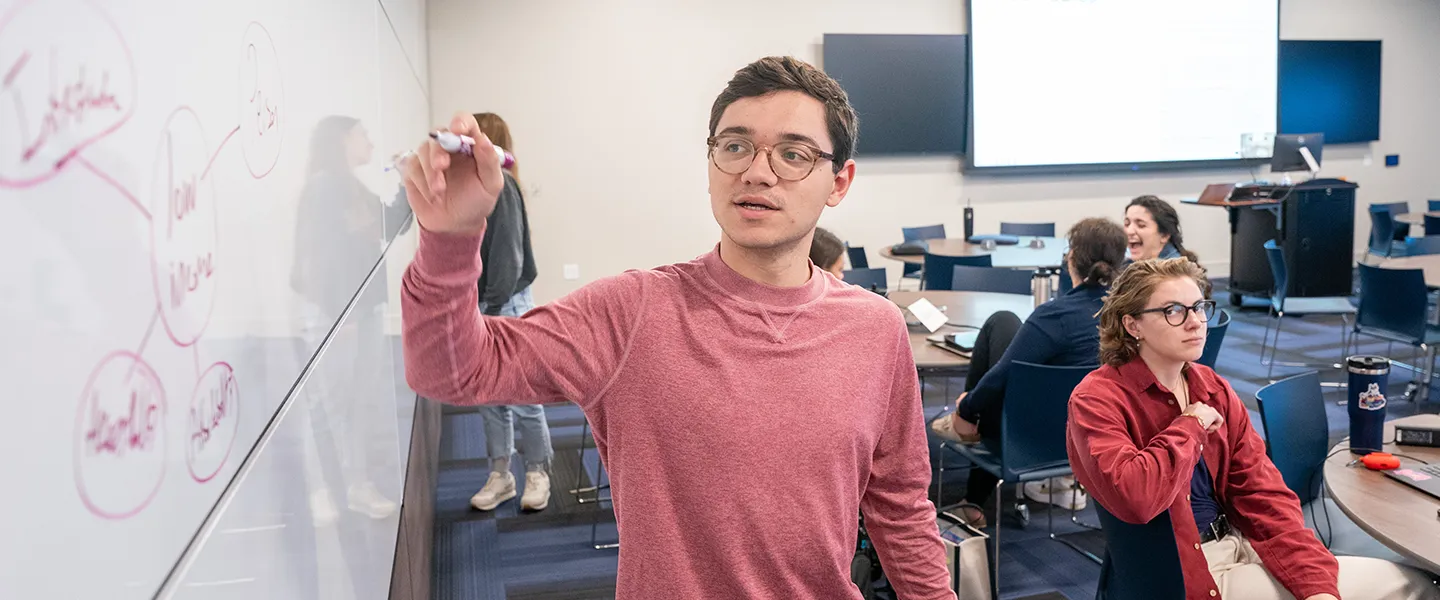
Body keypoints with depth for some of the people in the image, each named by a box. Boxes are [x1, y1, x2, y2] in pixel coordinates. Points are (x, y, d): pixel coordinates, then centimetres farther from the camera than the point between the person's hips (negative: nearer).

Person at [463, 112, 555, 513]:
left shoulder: (501, 186, -14)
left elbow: (507, 253, -18)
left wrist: (493, 310, -19)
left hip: (506, 306, -9)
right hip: (480, 306, 9)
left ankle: (537, 473, 18)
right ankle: (500, 476, 24)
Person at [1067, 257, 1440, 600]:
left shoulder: (1213, 389, 7)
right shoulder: (1097, 400, -15)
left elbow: (1263, 494, 3)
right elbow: (1133, 498, -31)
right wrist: (1189, 427, -16)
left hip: (1239, 545, 7)